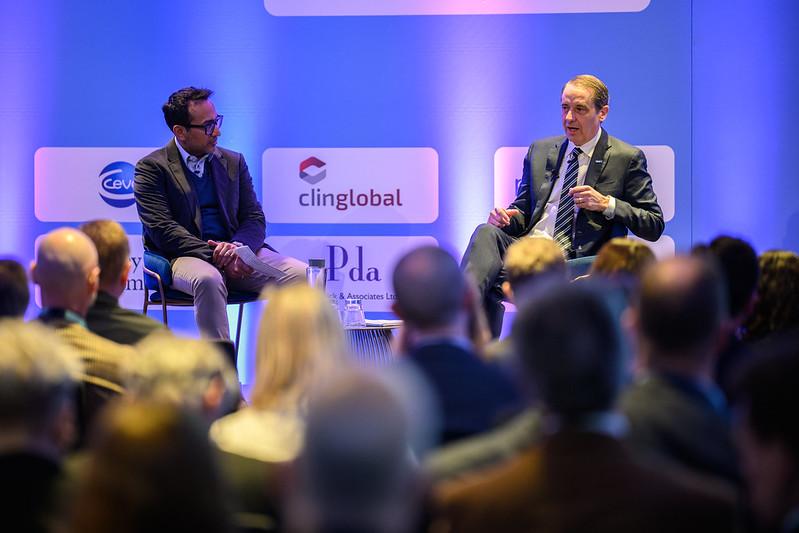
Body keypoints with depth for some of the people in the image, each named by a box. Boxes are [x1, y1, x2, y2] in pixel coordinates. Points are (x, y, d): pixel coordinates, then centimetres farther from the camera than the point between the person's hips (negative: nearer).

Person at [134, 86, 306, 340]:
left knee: (305, 276, -18)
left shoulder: (233, 162, 18)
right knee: (208, 280, -40)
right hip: (183, 256, -5)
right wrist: (214, 255, -20)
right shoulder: (151, 168, 2)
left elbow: (255, 218, 12)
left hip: (236, 254, 5)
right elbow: (162, 229, -9)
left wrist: (237, 247, -13)